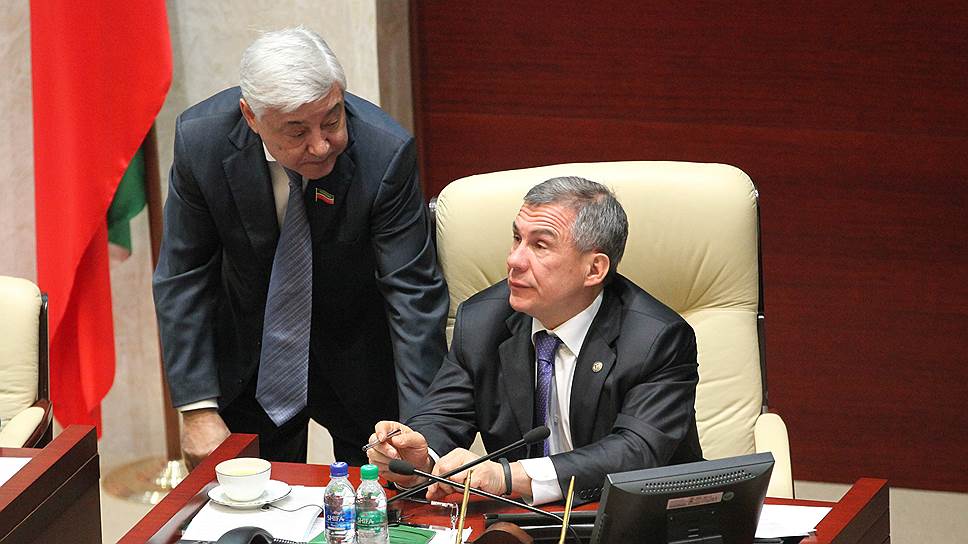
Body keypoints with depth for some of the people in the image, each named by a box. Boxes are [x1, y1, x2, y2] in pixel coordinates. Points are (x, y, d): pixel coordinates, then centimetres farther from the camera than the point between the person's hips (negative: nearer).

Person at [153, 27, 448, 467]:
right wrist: (198, 408, -17)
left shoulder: (385, 154, -28)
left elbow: (414, 294, -24)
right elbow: (183, 279, -13)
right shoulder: (201, 139, -22)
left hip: (359, 369, -1)